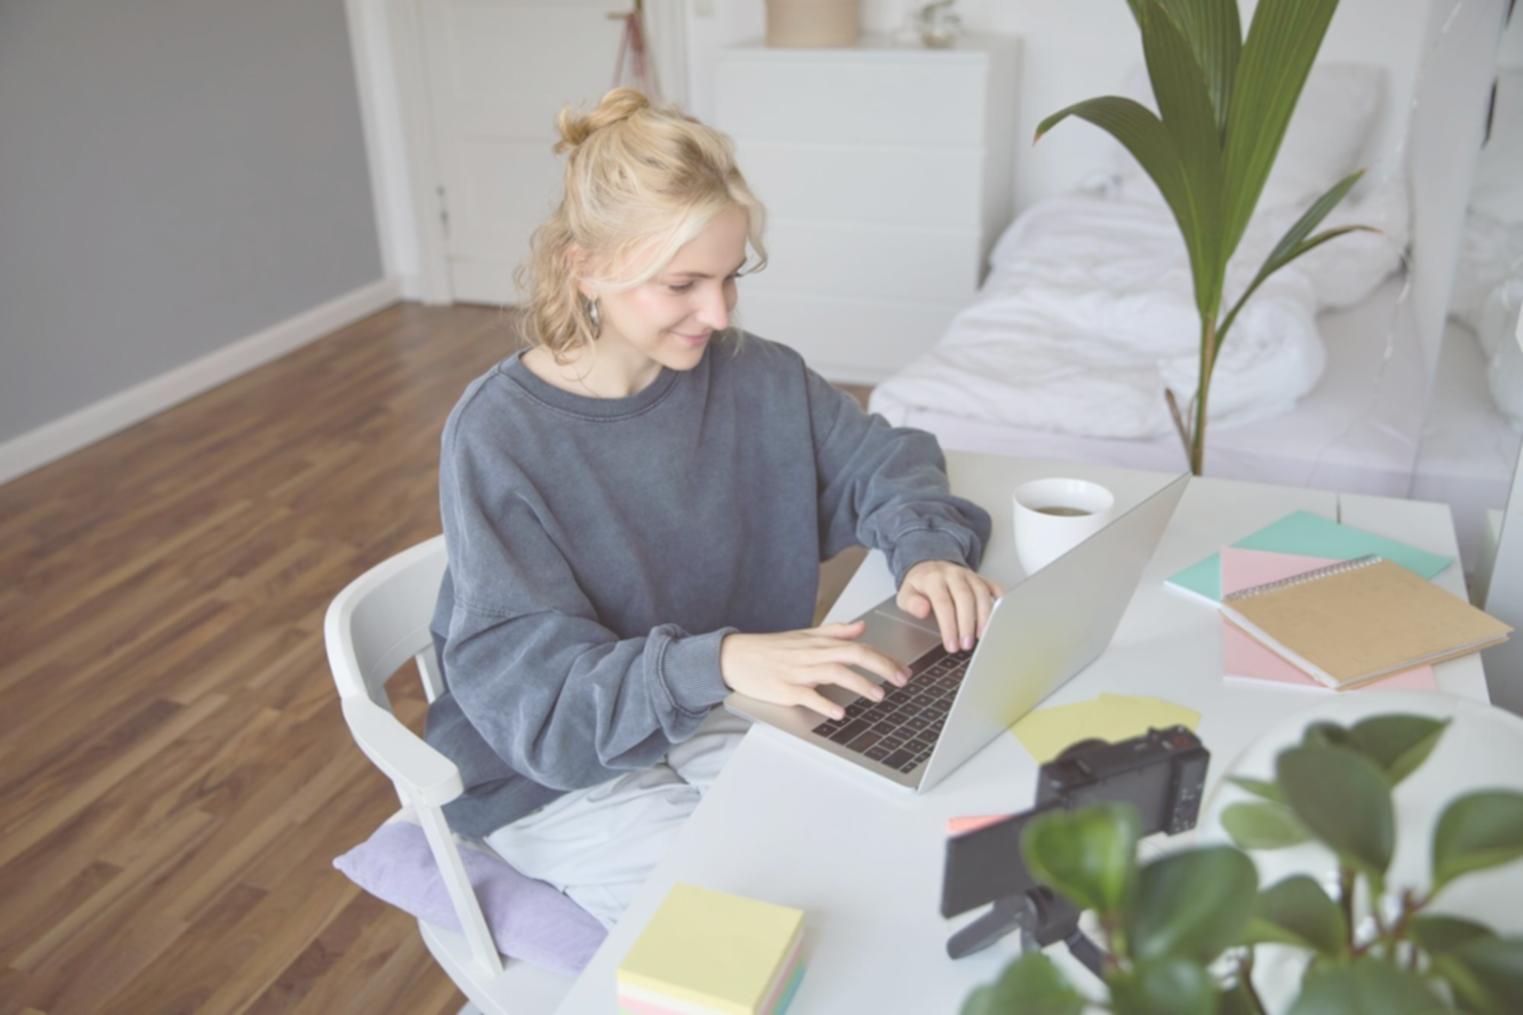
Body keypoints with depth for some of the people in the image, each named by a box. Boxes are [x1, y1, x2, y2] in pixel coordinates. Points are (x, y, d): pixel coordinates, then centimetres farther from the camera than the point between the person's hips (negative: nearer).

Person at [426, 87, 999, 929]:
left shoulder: (752, 376, -5)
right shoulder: (498, 435, -20)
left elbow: (884, 460, 6)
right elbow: (526, 682, -26)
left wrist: (928, 549, -18)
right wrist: (723, 660, -41)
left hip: (720, 717, 5)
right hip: (553, 771, -4)